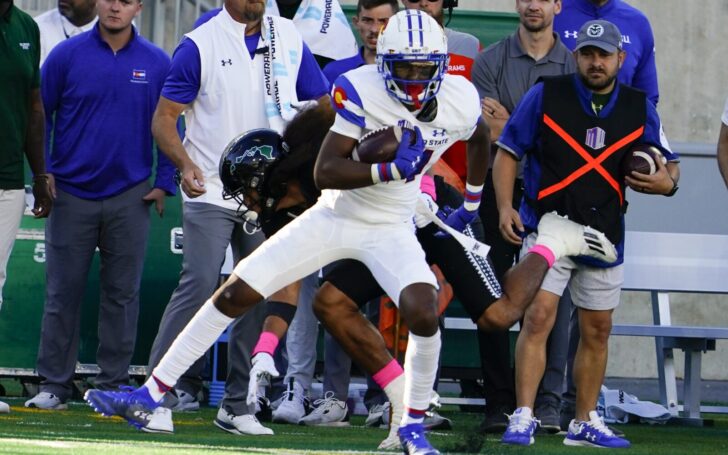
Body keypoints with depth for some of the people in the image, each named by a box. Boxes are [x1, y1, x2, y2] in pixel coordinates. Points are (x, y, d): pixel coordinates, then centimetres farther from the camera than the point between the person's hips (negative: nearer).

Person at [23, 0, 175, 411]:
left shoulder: (158, 64, 3)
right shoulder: (67, 56, 0)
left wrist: (164, 183, 3)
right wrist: (42, 173, -2)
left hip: (130, 199, 1)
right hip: (71, 194, -1)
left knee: (122, 295, 4)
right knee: (63, 292, 1)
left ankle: (114, 382, 11)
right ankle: (55, 383, 6)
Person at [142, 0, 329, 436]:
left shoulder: (290, 39, 7)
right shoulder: (201, 45, -5)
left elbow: (323, 106, 16)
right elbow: (164, 117, -4)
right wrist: (186, 164, -20)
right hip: (212, 189, -4)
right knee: (198, 288, -14)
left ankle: (237, 404, 13)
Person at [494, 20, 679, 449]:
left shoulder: (639, 108, 3)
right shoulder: (546, 96, -6)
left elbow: (669, 163, 11)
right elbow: (508, 152, -1)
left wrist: (666, 182, -13)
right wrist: (505, 206, -13)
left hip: (604, 235, 4)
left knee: (597, 331, 11)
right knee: (539, 317, -16)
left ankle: (586, 422, 23)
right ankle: (523, 417, -14)